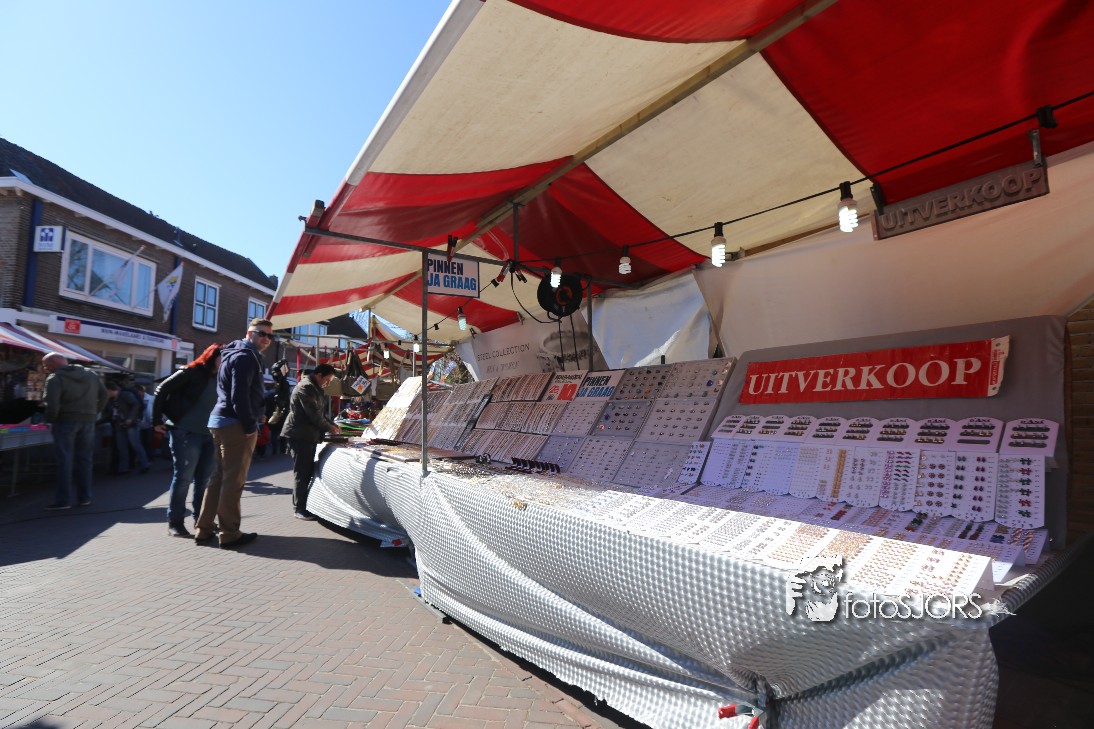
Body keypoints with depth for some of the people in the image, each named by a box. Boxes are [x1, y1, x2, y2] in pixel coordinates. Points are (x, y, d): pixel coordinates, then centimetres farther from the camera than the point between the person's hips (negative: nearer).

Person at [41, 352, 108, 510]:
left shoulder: (55, 378, -9)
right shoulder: (92, 375, 11)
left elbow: (52, 404, -17)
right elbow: (104, 395, 10)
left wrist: (50, 420, -3)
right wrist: (94, 413, 12)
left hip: (65, 421, -5)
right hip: (88, 421, 5)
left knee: (64, 460, 0)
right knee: (85, 459, 10)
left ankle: (63, 500, 1)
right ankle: (84, 497, 12)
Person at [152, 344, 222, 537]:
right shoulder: (191, 372, -5)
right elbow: (161, 391, -5)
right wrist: (157, 421, -6)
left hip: (209, 435, 6)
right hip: (186, 433, -6)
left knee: (205, 480, 10)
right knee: (182, 478, 1)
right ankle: (175, 522, 12)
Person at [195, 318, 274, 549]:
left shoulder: (236, 353, 21)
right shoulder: (246, 356, -13)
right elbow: (239, 395, -22)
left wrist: (255, 415, 17)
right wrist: (250, 425, -18)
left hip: (222, 421, 11)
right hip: (236, 424, -11)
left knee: (219, 476, 16)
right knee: (233, 480, -5)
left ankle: (203, 529, 22)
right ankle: (230, 534, 2)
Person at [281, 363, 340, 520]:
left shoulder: (314, 388, 19)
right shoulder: (306, 387, -15)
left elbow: (320, 412, 23)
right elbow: (313, 413, -19)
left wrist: (332, 424, 10)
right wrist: (328, 427, -8)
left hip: (308, 435, 10)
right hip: (300, 435, -10)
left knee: (308, 471, 10)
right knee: (301, 473, -5)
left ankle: (302, 504, 16)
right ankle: (298, 509, 2)